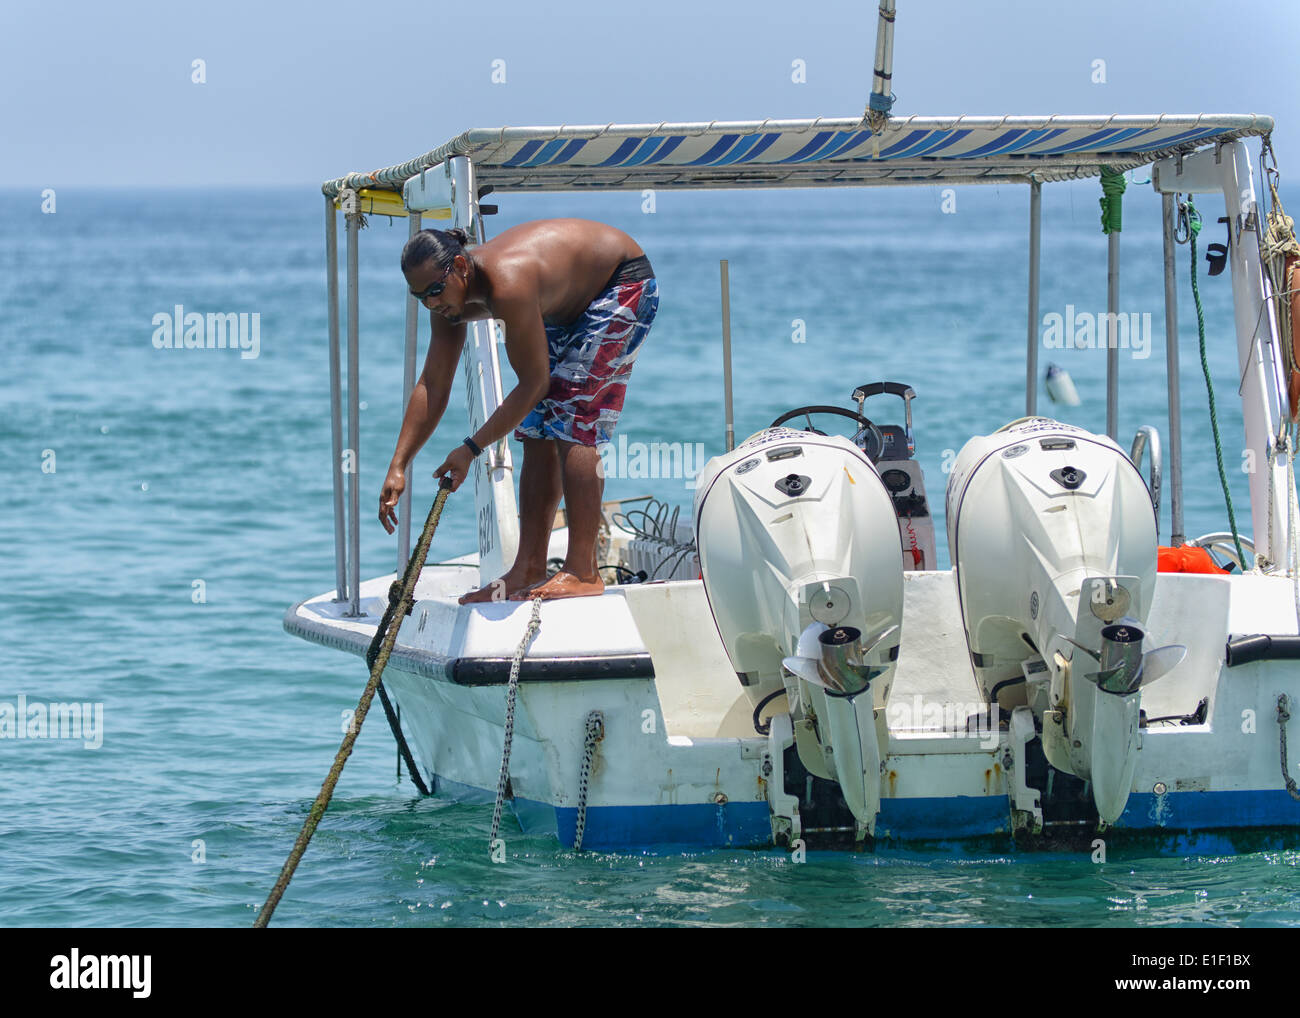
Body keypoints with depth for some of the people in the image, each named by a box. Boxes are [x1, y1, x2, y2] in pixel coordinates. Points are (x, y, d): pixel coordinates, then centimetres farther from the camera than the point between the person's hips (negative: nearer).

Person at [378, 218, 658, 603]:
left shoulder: (508, 284, -39)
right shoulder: (451, 296, -12)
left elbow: (534, 384, -32)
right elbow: (432, 386, -6)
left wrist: (471, 448, -28)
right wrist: (397, 467, -11)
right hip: (571, 303, 9)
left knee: (572, 427, -18)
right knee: (538, 435, 3)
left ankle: (582, 572, -19)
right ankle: (529, 570, 7)